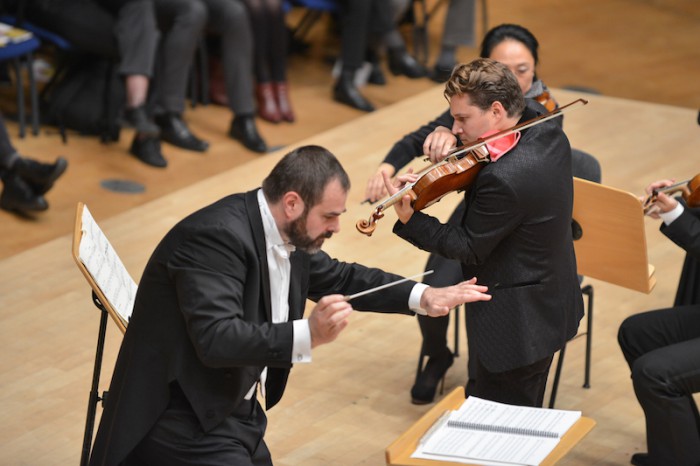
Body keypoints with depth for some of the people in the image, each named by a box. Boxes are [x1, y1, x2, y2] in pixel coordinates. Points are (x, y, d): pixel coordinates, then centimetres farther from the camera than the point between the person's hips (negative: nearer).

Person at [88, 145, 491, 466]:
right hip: (182, 422, -9)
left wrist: (423, 297, 9)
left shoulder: (289, 233, 2)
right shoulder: (217, 235, -24)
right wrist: (308, 335, -42)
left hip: (236, 412, 9)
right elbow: (217, 339, -33)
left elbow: (337, 278, 19)